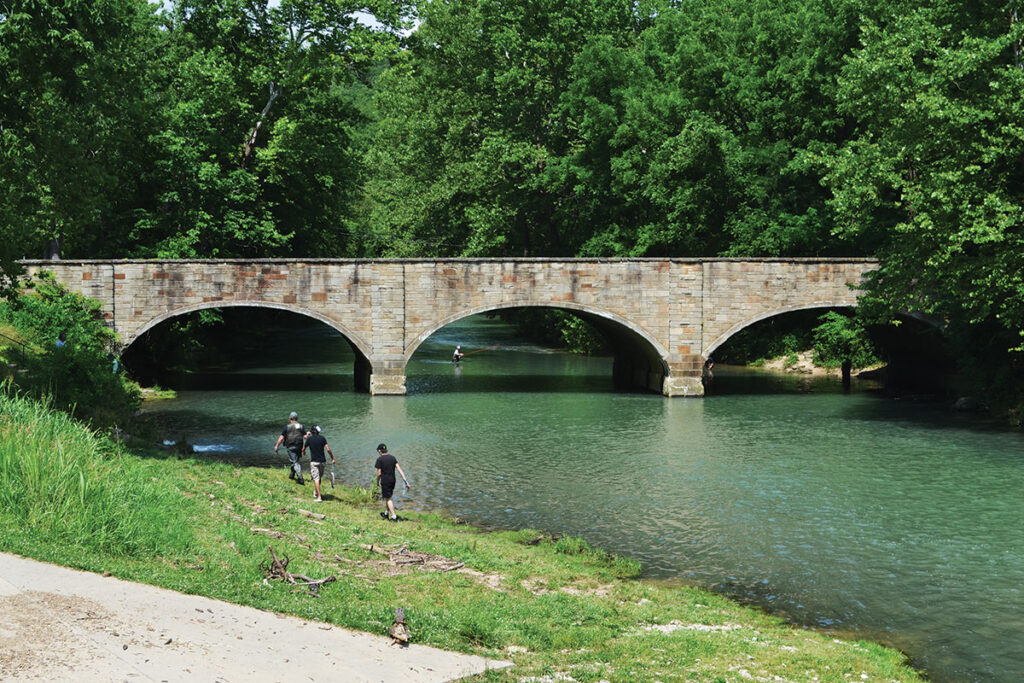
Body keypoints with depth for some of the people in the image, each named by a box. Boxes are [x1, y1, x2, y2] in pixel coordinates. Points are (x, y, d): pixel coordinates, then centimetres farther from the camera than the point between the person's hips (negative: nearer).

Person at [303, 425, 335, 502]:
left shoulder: (309, 439, -4)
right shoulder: (322, 438, 0)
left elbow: (303, 449, 7)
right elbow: (328, 449, -8)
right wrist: (332, 458, 0)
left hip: (314, 461, -3)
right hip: (322, 461, 3)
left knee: (316, 479, -6)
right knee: (319, 478, 21)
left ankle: (319, 497, -14)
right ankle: (316, 492, 38)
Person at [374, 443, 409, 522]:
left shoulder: (380, 459, -12)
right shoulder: (393, 458, 4)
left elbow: (379, 473, -12)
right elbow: (399, 469, -2)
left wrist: (377, 482, 5)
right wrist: (405, 480, -5)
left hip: (385, 481, -6)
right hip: (392, 480, 6)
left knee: (388, 498, 1)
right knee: (388, 497, 21)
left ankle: (394, 516, -4)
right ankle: (386, 513, 34)